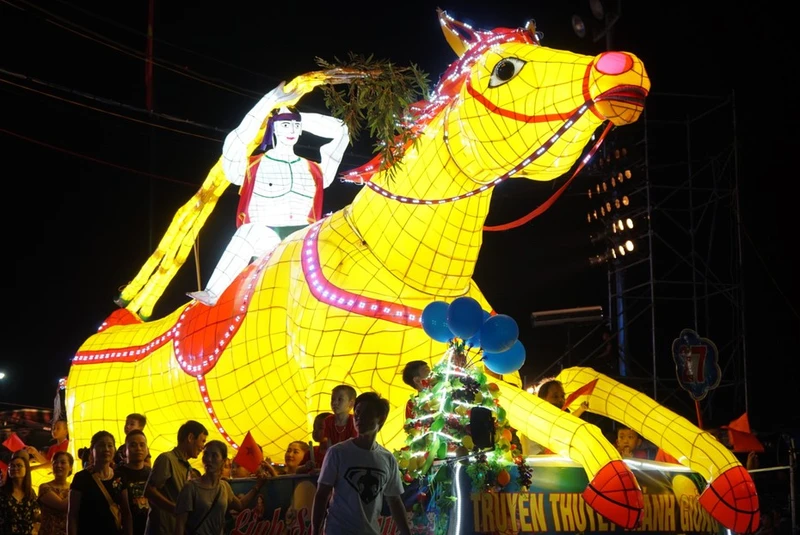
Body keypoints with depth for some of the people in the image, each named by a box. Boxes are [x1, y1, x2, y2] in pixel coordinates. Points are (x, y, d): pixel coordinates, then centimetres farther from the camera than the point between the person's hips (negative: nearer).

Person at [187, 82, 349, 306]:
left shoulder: (314, 170, 20)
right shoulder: (252, 167, 12)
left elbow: (340, 131, 22)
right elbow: (234, 145, -8)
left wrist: (301, 119, 21)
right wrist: (266, 104, -5)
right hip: (266, 240, -4)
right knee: (250, 231, -35)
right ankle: (212, 294, -38)